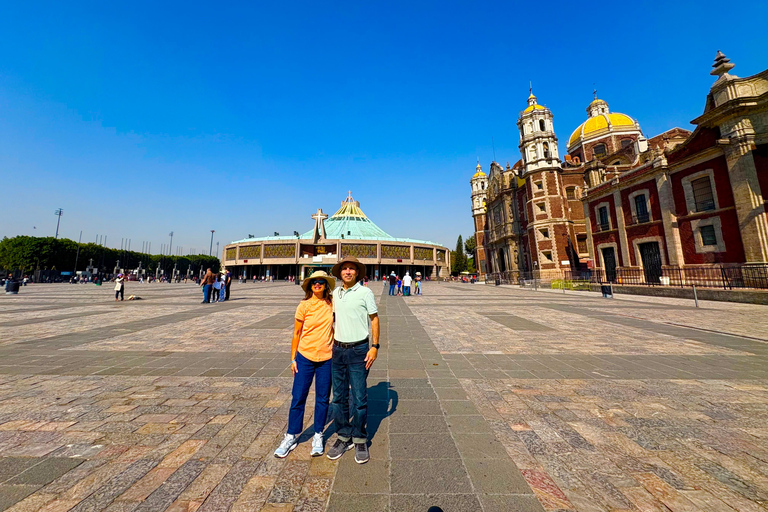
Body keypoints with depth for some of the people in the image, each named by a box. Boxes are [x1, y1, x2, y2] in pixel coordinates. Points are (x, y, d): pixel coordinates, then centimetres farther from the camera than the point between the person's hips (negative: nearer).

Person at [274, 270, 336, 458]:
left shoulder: (331, 302, -3)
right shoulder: (304, 306, -8)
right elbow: (296, 333, 0)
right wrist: (293, 359, 1)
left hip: (326, 358, 2)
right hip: (305, 356, -1)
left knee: (322, 398, 13)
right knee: (298, 397, 9)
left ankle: (318, 436, 33)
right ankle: (292, 436, 31)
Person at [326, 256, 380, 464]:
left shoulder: (365, 292, -7)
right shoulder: (335, 293, 7)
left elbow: (374, 319, -5)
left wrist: (375, 346, -10)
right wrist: (332, 340, 12)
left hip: (358, 350, -4)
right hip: (338, 349, 5)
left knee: (359, 398, 5)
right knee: (339, 397, 14)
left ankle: (360, 441, 25)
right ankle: (344, 437, 33)